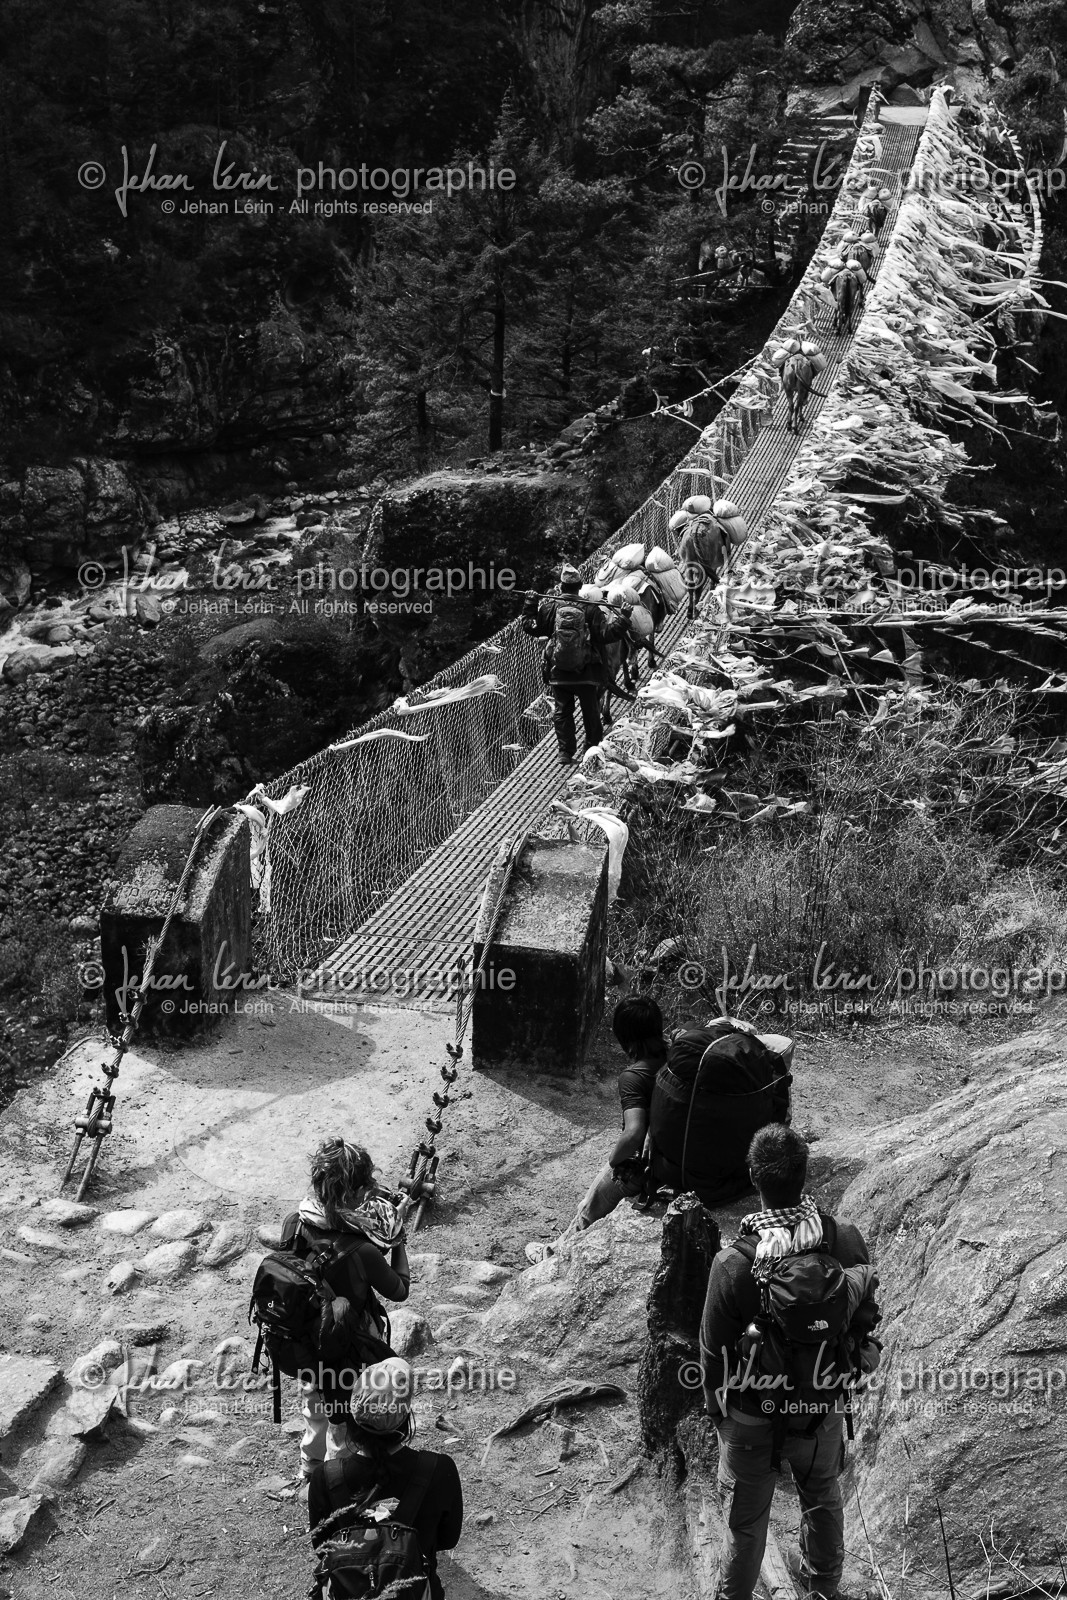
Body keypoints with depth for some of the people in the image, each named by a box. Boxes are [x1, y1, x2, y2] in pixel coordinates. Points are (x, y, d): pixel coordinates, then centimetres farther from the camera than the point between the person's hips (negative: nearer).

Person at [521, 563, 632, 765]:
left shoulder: (549, 606, -7)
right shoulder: (590, 609, -12)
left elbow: (530, 627, 3)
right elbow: (606, 634, -14)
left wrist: (530, 604, 14)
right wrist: (623, 617, -6)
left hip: (558, 673, 1)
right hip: (587, 673, -1)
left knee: (562, 712, 12)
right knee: (591, 713, 13)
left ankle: (565, 752, 10)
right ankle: (593, 750, 20)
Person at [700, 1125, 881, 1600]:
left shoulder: (735, 1263, -31)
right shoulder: (847, 1241, -22)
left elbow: (714, 1351, -16)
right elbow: (866, 1321, -5)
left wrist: (716, 1408, 4)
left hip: (754, 1419, -3)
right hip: (826, 1409, 3)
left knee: (745, 1519, 20)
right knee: (823, 1499, 29)